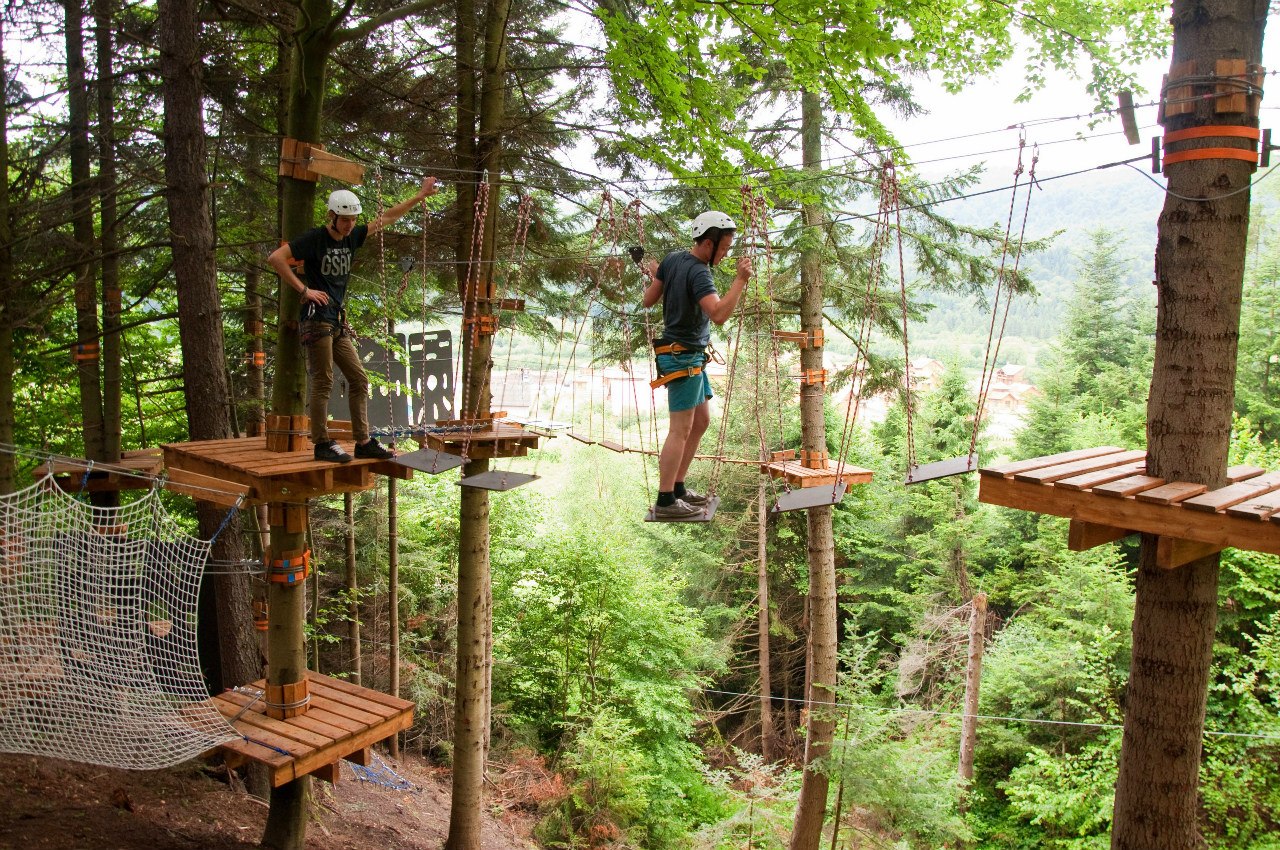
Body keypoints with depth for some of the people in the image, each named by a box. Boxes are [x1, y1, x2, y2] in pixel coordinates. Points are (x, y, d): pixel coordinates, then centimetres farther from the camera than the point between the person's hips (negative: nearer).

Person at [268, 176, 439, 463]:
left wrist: (420, 195, 18)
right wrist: (304, 289, -15)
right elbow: (275, 258, -14)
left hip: (338, 322, 8)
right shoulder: (315, 238, -7)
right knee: (323, 382, -6)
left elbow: (387, 218, 17)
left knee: (359, 379, 6)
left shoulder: (352, 237, 11)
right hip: (316, 319, -8)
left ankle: (363, 442, 10)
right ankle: (322, 445, 0)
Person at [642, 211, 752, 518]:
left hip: (691, 358, 10)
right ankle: (666, 502, -3)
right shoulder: (698, 273, -21)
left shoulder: (672, 259, 4)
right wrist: (741, 280, -27)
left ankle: (677, 487, 21)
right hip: (684, 357, -10)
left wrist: (655, 278, 28)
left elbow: (649, 300, 10)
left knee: (701, 421, 15)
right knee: (681, 429, -7)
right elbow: (718, 314, -34)